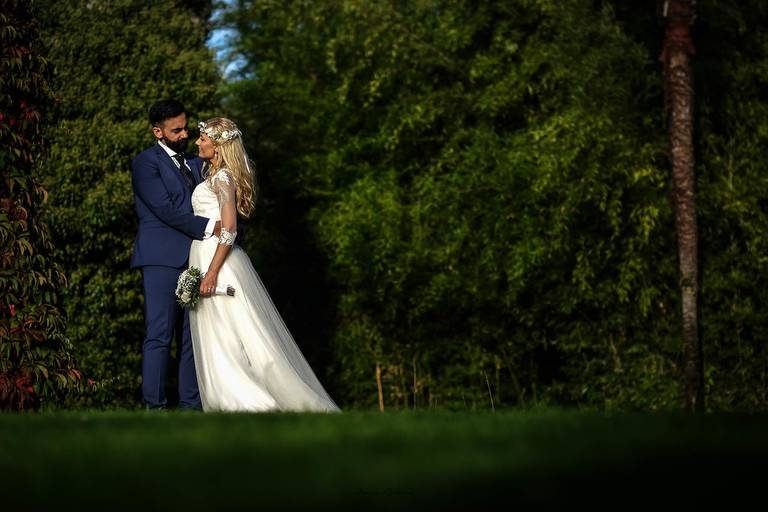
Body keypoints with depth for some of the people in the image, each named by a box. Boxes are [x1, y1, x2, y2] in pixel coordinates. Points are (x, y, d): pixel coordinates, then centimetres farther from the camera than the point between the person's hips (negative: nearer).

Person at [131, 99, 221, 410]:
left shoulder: (194, 163, 20)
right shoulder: (145, 162, -3)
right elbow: (166, 209, -12)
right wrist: (209, 227, -15)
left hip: (195, 257, 7)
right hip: (163, 258, -7)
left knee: (194, 334, 5)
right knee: (159, 335, -8)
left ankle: (190, 404, 8)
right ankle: (154, 407, -6)